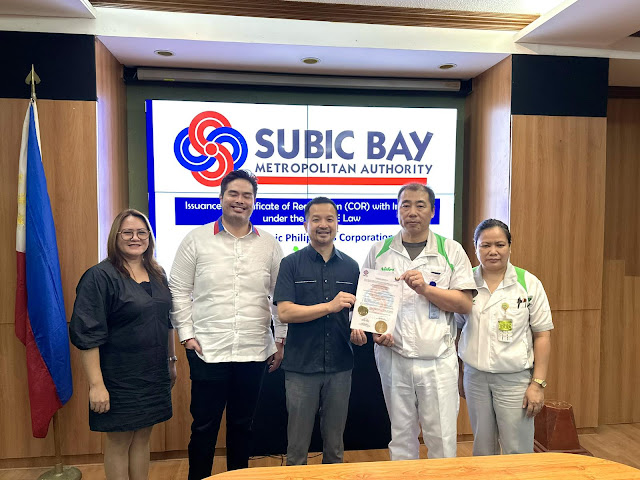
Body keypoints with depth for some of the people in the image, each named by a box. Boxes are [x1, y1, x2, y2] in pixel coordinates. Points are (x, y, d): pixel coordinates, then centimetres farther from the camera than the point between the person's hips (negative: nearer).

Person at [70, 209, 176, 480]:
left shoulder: (157, 274, 7)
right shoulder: (99, 277, -14)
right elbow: (86, 335, -17)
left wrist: (172, 360, 15)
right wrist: (96, 384, -19)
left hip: (154, 375, 6)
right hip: (119, 378, -6)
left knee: (142, 438, 17)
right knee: (118, 443, 10)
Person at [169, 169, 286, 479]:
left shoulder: (269, 245, 4)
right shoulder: (197, 239, -1)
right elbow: (179, 290, 1)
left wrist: (281, 340, 5)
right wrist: (186, 334, -5)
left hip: (254, 352, 2)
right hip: (208, 350, -1)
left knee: (242, 424, 17)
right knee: (204, 426, 11)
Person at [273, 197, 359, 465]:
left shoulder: (350, 267, 7)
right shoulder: (291, 264, -2)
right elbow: (284, 312, -12)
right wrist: (330, 306, -20)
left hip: (340, 366, 3)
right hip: (301, 367, -2)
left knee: (334, 444, 17)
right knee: (297, 446, 11)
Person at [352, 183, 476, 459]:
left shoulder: (451, 251, 3)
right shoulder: (379, 252, 6)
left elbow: (465, 304, -3)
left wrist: (424, 288, -14)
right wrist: (375, 331, -8)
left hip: (438, 360, -1)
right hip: (393, 356, 2)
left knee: (442, 439, 5)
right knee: (401, 436, 14)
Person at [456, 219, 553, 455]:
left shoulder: (529, 284, -4)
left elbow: (542, 335, -2)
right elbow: (455, 331, 9)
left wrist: (538, 383, -6)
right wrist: (458, 375, 10)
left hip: (515, 378, -2)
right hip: (475, 376, 2)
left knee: (518, 451, 4)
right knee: (482, 449, 14)